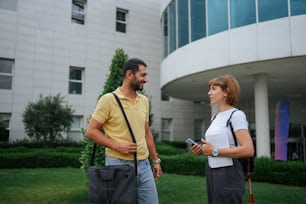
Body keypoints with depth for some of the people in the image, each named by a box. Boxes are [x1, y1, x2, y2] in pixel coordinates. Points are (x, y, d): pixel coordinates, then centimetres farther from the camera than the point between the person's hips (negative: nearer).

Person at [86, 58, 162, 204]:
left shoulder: (144, 100, 10)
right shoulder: (108, 99, -9)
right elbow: (91, 131, -8)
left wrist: (155, 160, 15)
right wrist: (117, 146, -18)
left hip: (143, 164, 6)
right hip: (119, 164, -5)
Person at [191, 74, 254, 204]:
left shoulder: (236, 115, -12)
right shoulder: (215, 117, 11)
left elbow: (248, 150, -22)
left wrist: (215, 151, -20)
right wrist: (202, 150, 2)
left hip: (228, 174, -8)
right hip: (211, 173, 8)